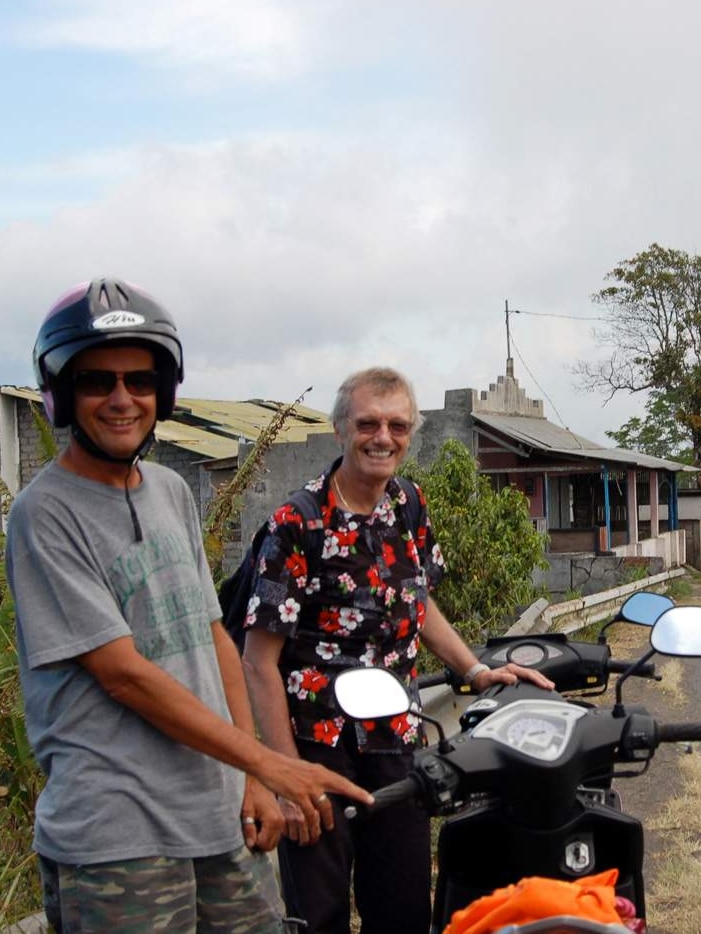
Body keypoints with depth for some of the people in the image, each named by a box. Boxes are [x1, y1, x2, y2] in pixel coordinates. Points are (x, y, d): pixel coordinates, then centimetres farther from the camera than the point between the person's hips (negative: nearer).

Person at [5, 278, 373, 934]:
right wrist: (268, 763, -15)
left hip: (224, 817, 6)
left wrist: (253, 782, 6)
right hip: (117, 837, -6)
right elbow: (123, 673, -15)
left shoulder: (172, 491, 11)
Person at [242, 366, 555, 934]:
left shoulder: (411, 510, 4)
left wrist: (477, 670, 7)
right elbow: (260, 661, -14)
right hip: (318, 747, -5)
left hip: (398, 743, 5)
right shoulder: (298, 524, -15)